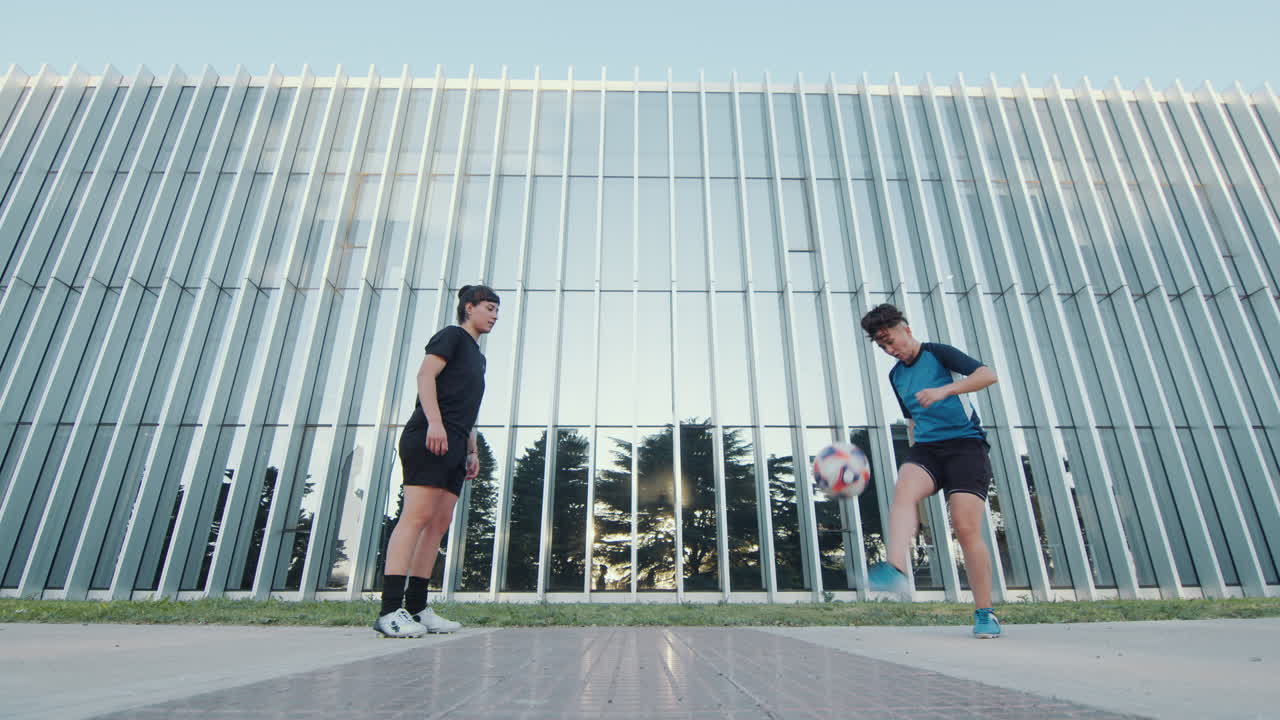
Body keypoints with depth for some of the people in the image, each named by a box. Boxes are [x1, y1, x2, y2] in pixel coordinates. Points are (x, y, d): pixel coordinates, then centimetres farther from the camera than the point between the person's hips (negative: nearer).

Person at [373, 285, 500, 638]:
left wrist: (472, 451, 21)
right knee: (418, 515, -15)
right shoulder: (451, 335, 5)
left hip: (452, 447, 9)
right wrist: (434, 422, -22)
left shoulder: (476, 356, 29)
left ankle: (416, 609, 3)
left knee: (439, 523, 2)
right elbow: (425, 375, -10)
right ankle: (389, 611, -16)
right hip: (429, 437, -9)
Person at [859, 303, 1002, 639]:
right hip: (926, 447, 5)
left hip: (965, 443, -4)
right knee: (904, 488, -29)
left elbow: (987, 374, -11)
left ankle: (984, 613, 3)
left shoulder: (937, 353, 1)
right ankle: (896, 570, -49)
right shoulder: (896, 376, 19)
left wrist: (944, 390, -23)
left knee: (967, 528, -13)